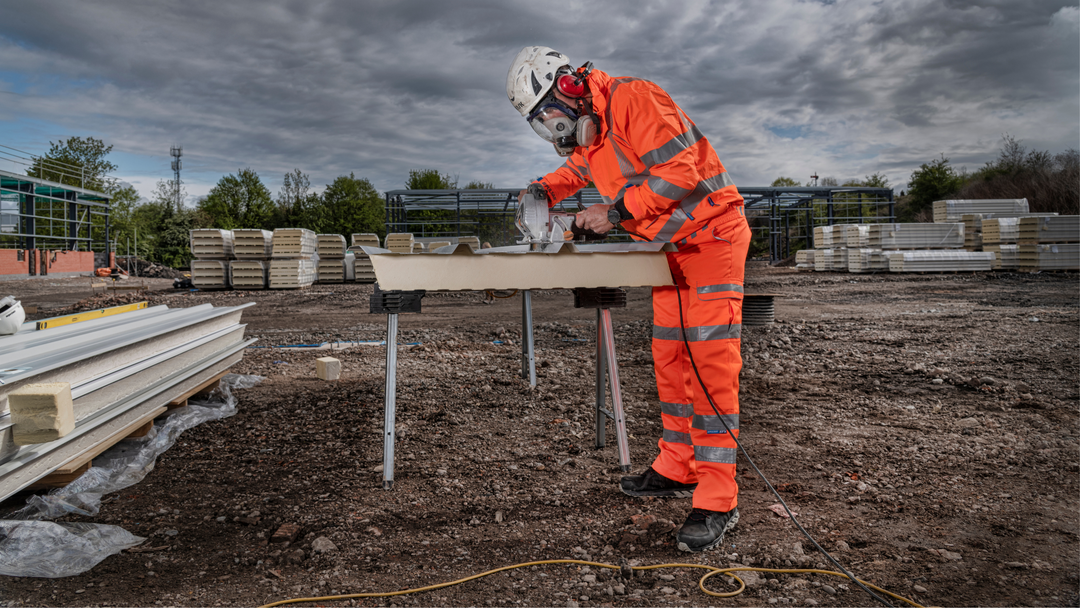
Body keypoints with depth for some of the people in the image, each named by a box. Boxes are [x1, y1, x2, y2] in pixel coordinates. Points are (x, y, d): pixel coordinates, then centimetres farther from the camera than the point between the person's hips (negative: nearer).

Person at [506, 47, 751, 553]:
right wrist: (545, 189, 9)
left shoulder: (632, 100, -21)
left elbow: (680, 171, -27)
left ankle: (717, 502, -10)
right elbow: (575, 168, 30)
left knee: (711, 362, -12)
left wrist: (615, 212, -23)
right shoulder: (584, 129, 9)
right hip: (671, 246, 9)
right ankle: (678, 469, 19)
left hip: (711, 232, -9)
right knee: (669, 359, 9)